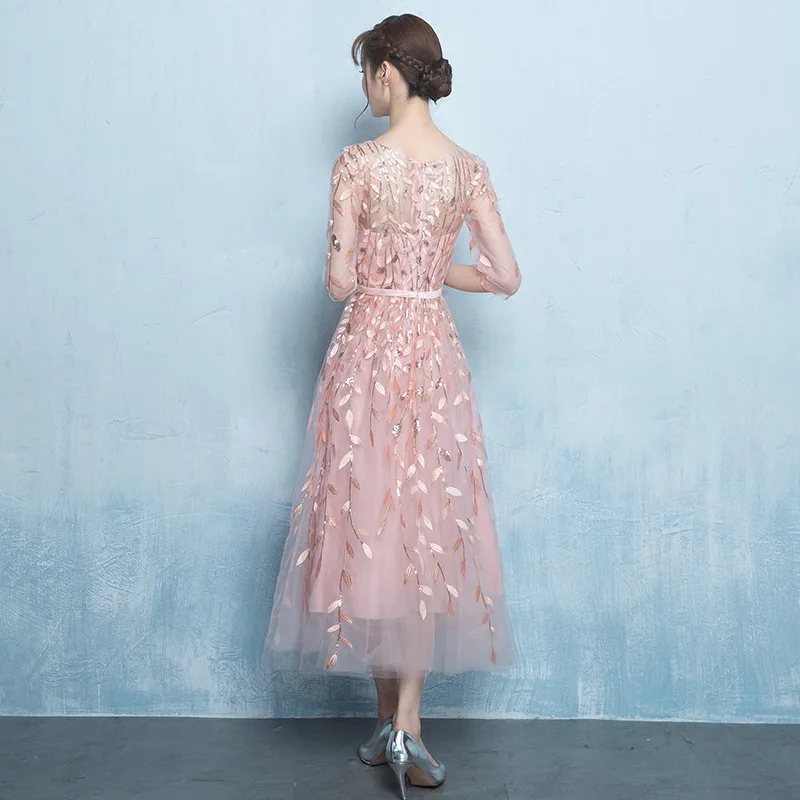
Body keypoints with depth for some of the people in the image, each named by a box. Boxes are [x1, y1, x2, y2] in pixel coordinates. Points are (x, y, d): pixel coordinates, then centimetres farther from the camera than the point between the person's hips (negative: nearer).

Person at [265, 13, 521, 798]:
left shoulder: (357, 164, -8)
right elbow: (506, 276, 3)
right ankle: (407, 725, 4)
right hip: (435, 351, 3)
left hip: (367, 350, -3)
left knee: (370, 523, 8)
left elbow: (340, 280, -11)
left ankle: (389, 719, 18)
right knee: (428, 525, 8)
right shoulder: (468, 167, 3)